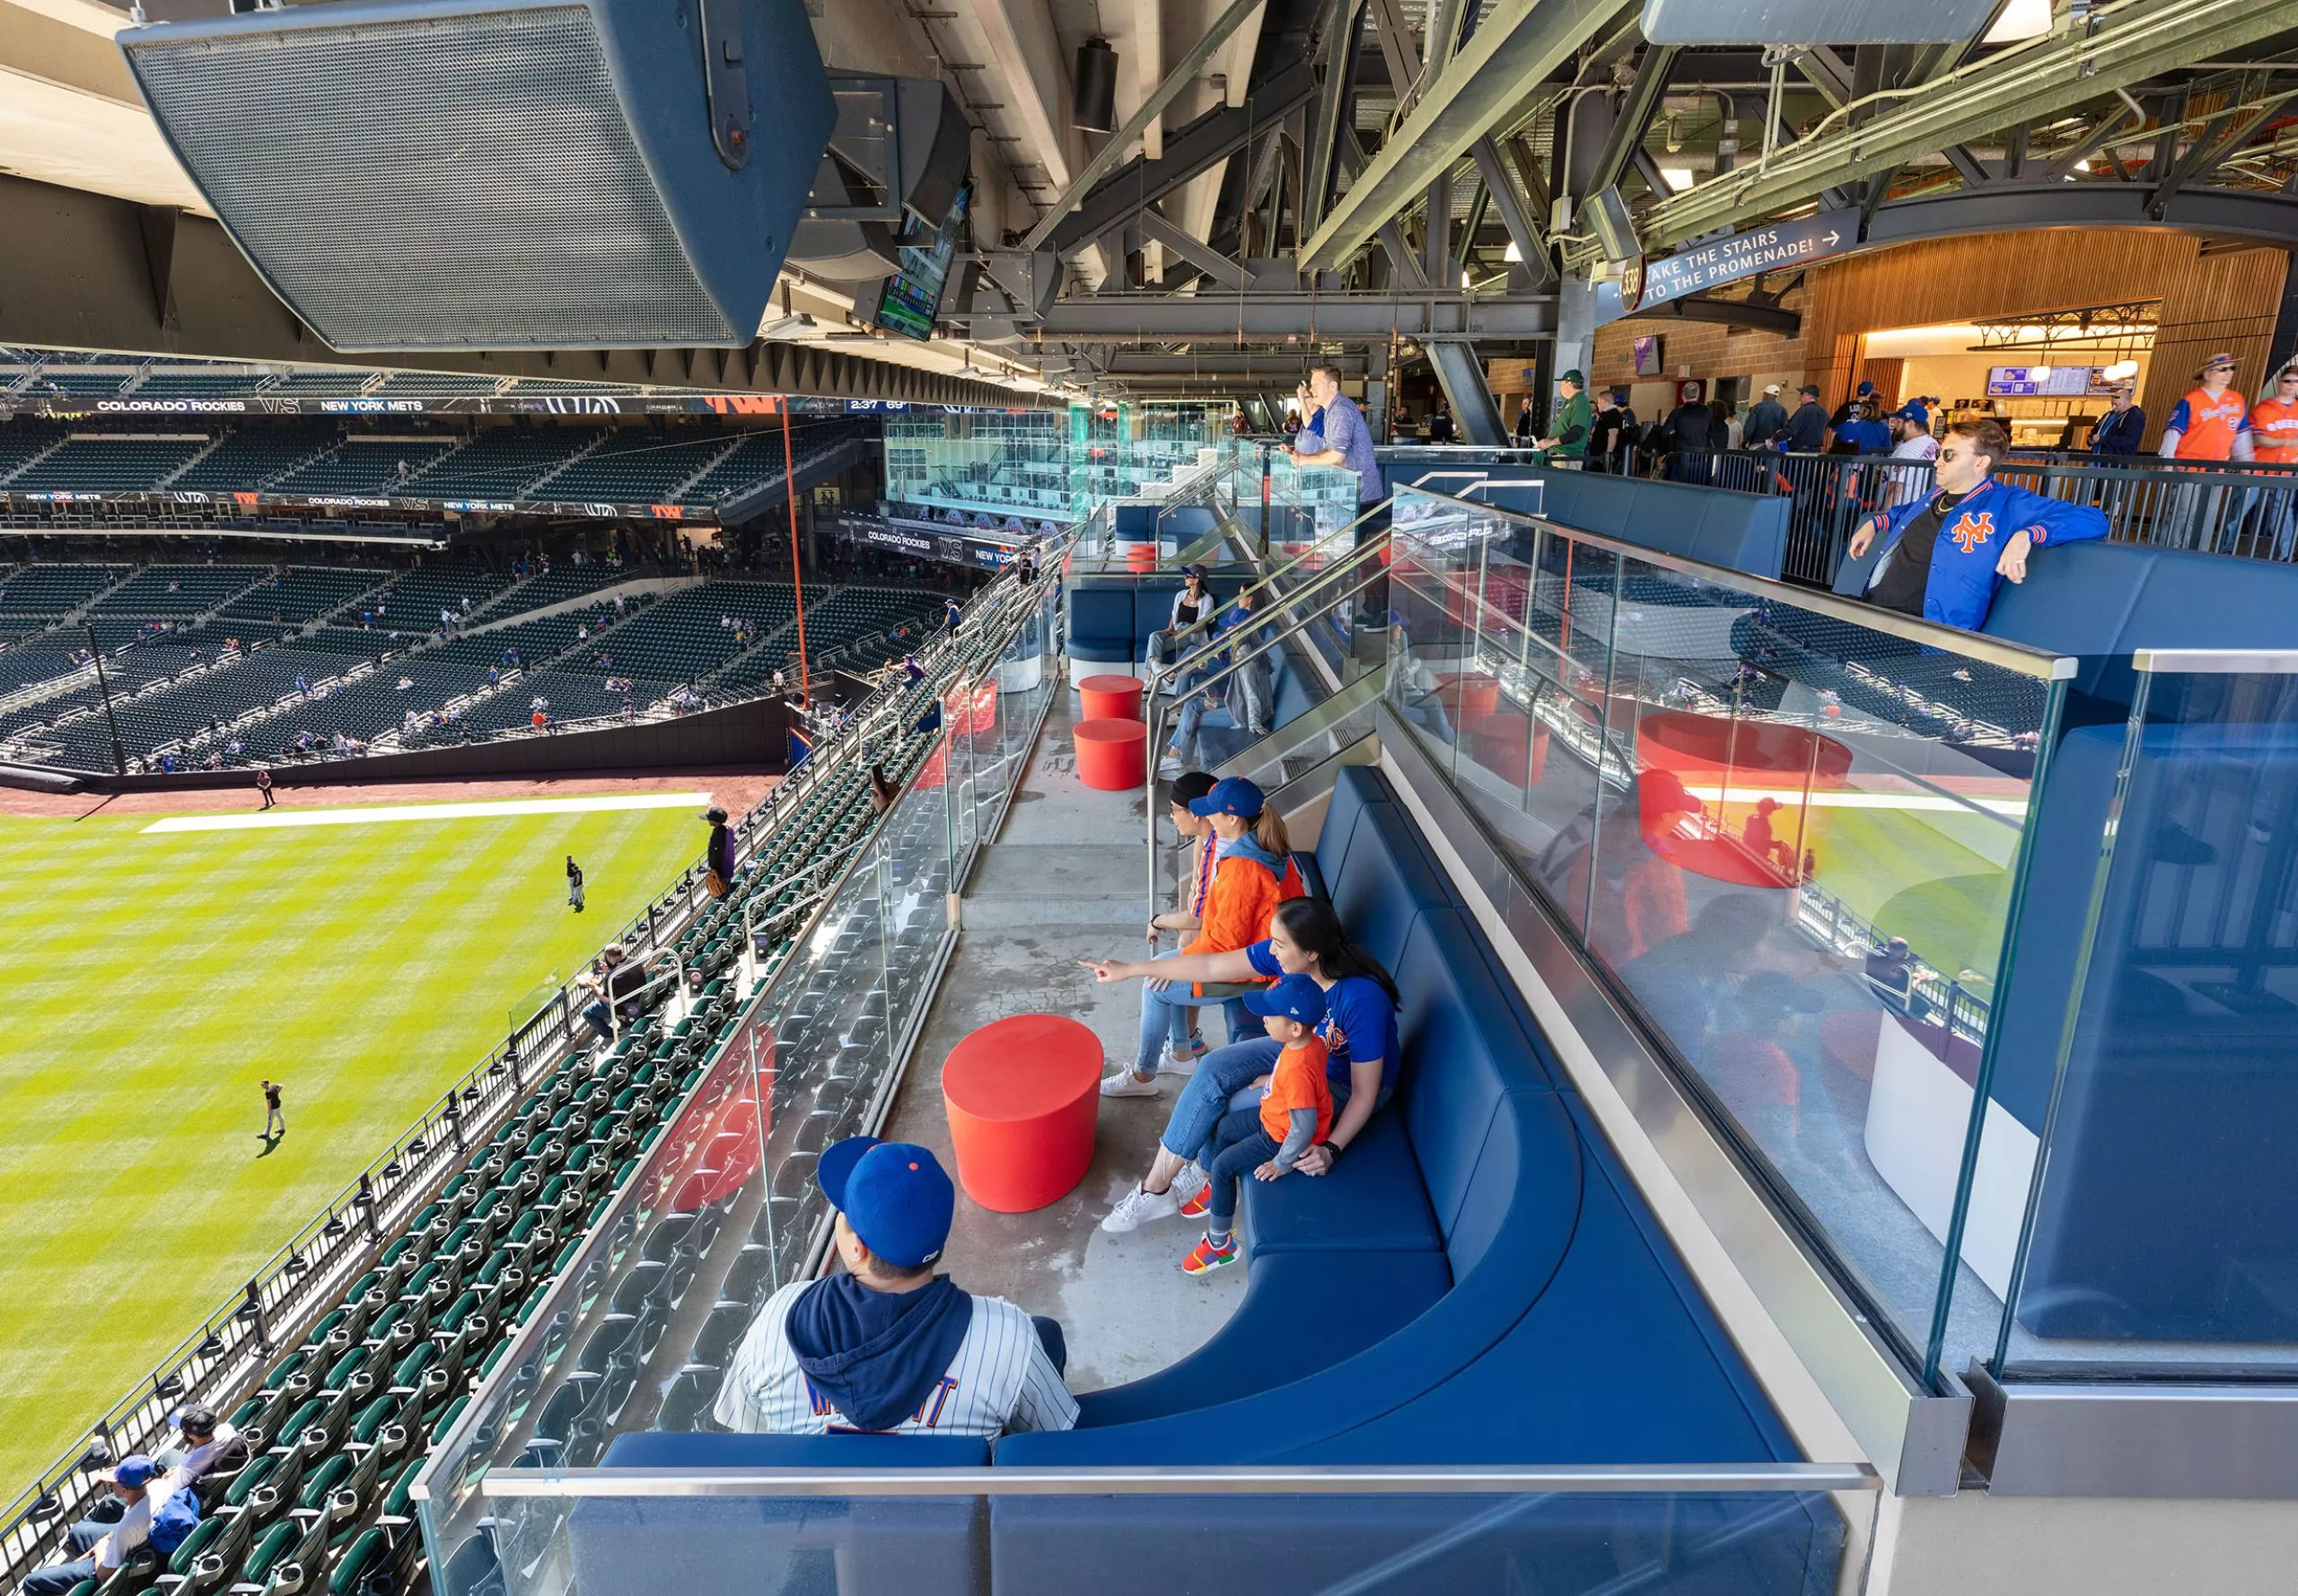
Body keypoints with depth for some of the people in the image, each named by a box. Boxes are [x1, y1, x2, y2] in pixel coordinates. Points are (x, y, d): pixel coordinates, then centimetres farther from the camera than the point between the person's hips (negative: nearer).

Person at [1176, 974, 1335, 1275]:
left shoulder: (1298, 1070, -40)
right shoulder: (1312, 1041, -13)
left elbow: (1304, 1128, -34)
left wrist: (1282, 1163, -21)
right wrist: (1272, 1081, 16)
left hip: (1284, 1137, -9)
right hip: (1272, 1117, 9)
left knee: (1223, 1166, -6)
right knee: (1224, 1128, 19)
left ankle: (1220, 1244, 10)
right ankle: (1216, 1189, 43)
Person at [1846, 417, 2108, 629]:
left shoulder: (2008, 505, 2)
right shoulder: (1937, 494, 23)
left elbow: (2093, 519, -4)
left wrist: (2026, 536, -20)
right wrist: (1874, 523, 32)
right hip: (1870, 612, 7)